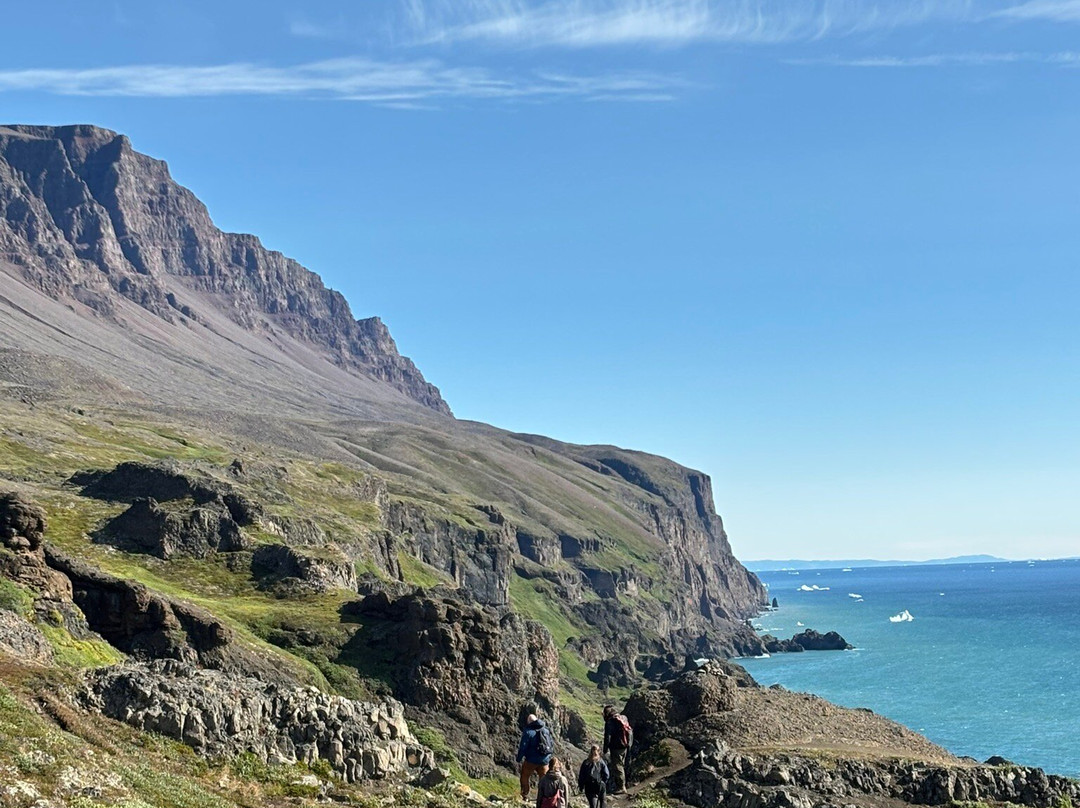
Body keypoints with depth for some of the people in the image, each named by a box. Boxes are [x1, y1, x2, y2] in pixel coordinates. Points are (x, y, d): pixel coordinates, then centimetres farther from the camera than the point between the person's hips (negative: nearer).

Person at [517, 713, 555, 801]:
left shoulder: (528, 732, -14)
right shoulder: (546, 730, 4)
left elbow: (523, 747, -15)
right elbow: (552, 745, 12)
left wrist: (519, 759, -4)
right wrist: (549, 757, 23)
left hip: (531, 760, -5)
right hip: (544, 760, 5)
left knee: (525, 777, 15)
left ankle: (525, 795, 14)